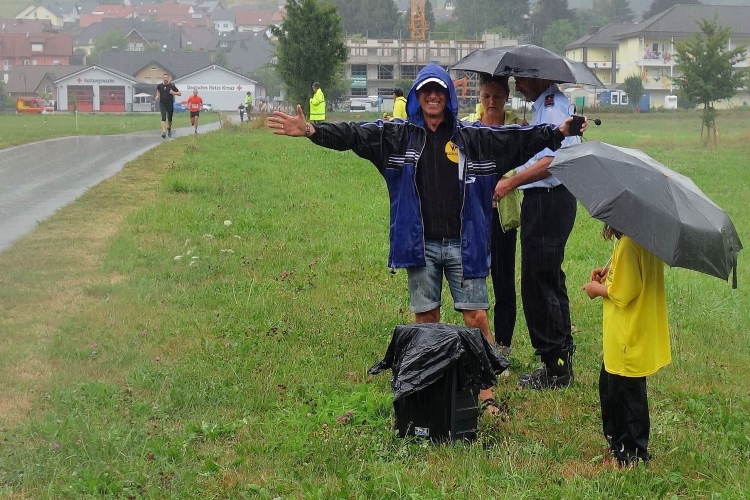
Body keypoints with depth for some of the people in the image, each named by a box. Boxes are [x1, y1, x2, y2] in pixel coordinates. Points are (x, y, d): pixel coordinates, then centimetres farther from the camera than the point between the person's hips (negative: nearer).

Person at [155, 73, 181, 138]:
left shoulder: (172, 86, -4)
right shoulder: (159, 86, 2)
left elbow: (180, 93, 0)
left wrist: (173, 92, -17)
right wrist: (157, 96, 7)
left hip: (170, 104, 0)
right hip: (162, 104, 0)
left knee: (169, 118, 9)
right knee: (163, 118, -14)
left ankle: (169, 128, 39)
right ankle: (164, 132, -21)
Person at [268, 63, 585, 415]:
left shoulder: (471, 137, 4)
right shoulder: (398, 135, 4)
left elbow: (518, 138, -1)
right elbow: (355, 135, -6)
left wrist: (557, 133, -13)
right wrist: (312, 131, -19)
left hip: (463, 243, -1)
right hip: (421, 244, 1)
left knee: (476, 317, -3)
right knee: (426, 319, 8)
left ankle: (486, 393, 5)